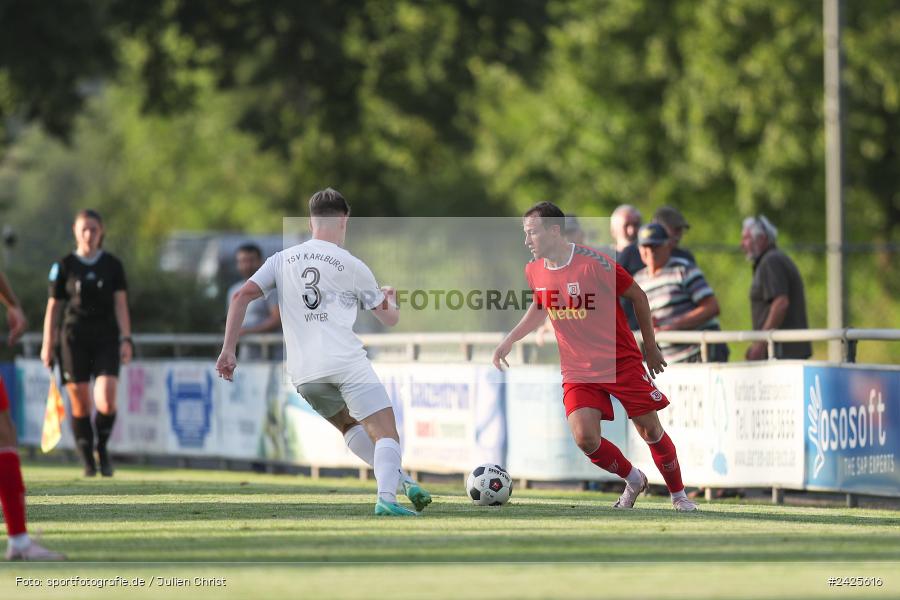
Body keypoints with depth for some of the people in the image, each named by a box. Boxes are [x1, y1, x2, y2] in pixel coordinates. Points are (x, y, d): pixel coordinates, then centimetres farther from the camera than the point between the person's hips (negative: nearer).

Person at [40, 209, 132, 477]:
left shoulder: (113, 265, 5)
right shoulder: (64, 266, 4)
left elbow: (120, 305, 5)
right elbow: (53, 307, 6)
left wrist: (125, 339, -5)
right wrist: (47, 345, 3)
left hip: (106, 337, 0)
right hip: (74, 339, 0)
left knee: (107, 401, -14)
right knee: (80, 403, -1)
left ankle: (102, 446, 11)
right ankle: (88, 460, 12)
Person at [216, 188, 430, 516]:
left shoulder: (282, 260, 14)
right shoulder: (352, 266, 6)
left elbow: (241, 296, 4)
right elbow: (390, 319, 17)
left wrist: (228, 350, 5)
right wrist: (391, 298, 40)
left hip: (303, 374, 5)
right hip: (346, 363, -5)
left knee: (349, 425, 27)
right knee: (386, 433, -5)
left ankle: (397, 478, 13)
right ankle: (386, 496, -27)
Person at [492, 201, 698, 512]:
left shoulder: (592, 262, -18)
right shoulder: (534, 271, -1)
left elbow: (637, 296, -5)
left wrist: (651, 347, 2)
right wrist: (509, 340, 15)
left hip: (622, 363, -3)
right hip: (577, 371, 4)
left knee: (651, 431, 0)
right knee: (585, 438, -15)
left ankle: (679, 495, 23)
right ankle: (633, 480, 13)